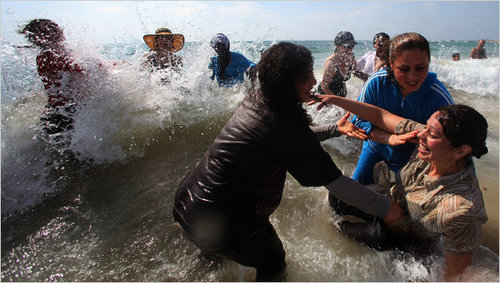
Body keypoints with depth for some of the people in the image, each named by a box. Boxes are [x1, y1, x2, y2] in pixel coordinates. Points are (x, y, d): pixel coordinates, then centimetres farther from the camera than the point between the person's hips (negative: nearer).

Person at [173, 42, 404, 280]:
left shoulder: (255, 100, -1)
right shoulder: (283, 124, -25)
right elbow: (336, 182, -18)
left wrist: (335, 129, 17)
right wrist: (385, 208, -5)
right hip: (219, 220, -8)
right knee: (273, 262, 18)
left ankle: (209, 253, 66)